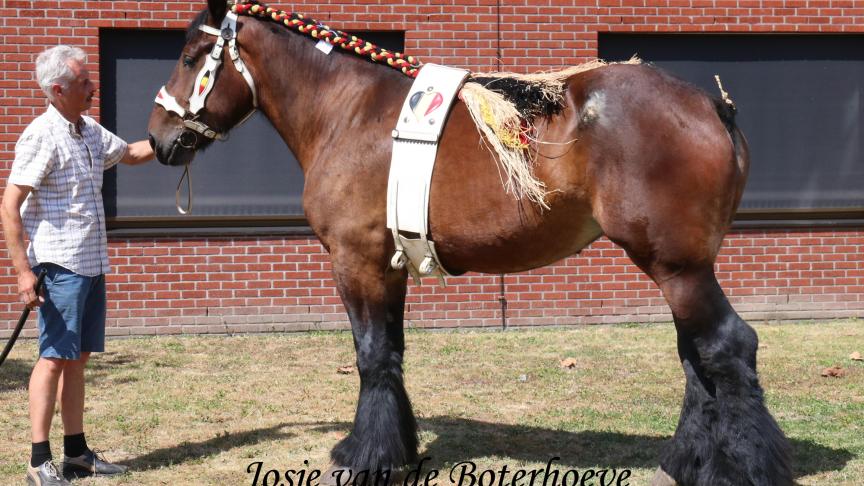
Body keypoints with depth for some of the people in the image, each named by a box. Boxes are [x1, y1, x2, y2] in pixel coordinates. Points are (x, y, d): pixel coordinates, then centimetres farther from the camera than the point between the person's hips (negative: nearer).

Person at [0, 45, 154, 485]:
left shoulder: (91, 132, 10)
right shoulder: (42, 136, -14)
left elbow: (130, 154, 31)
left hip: (92, 263, 8)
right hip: (61, 265, -8)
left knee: (78, 356, 12)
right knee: (54, 357, -6)